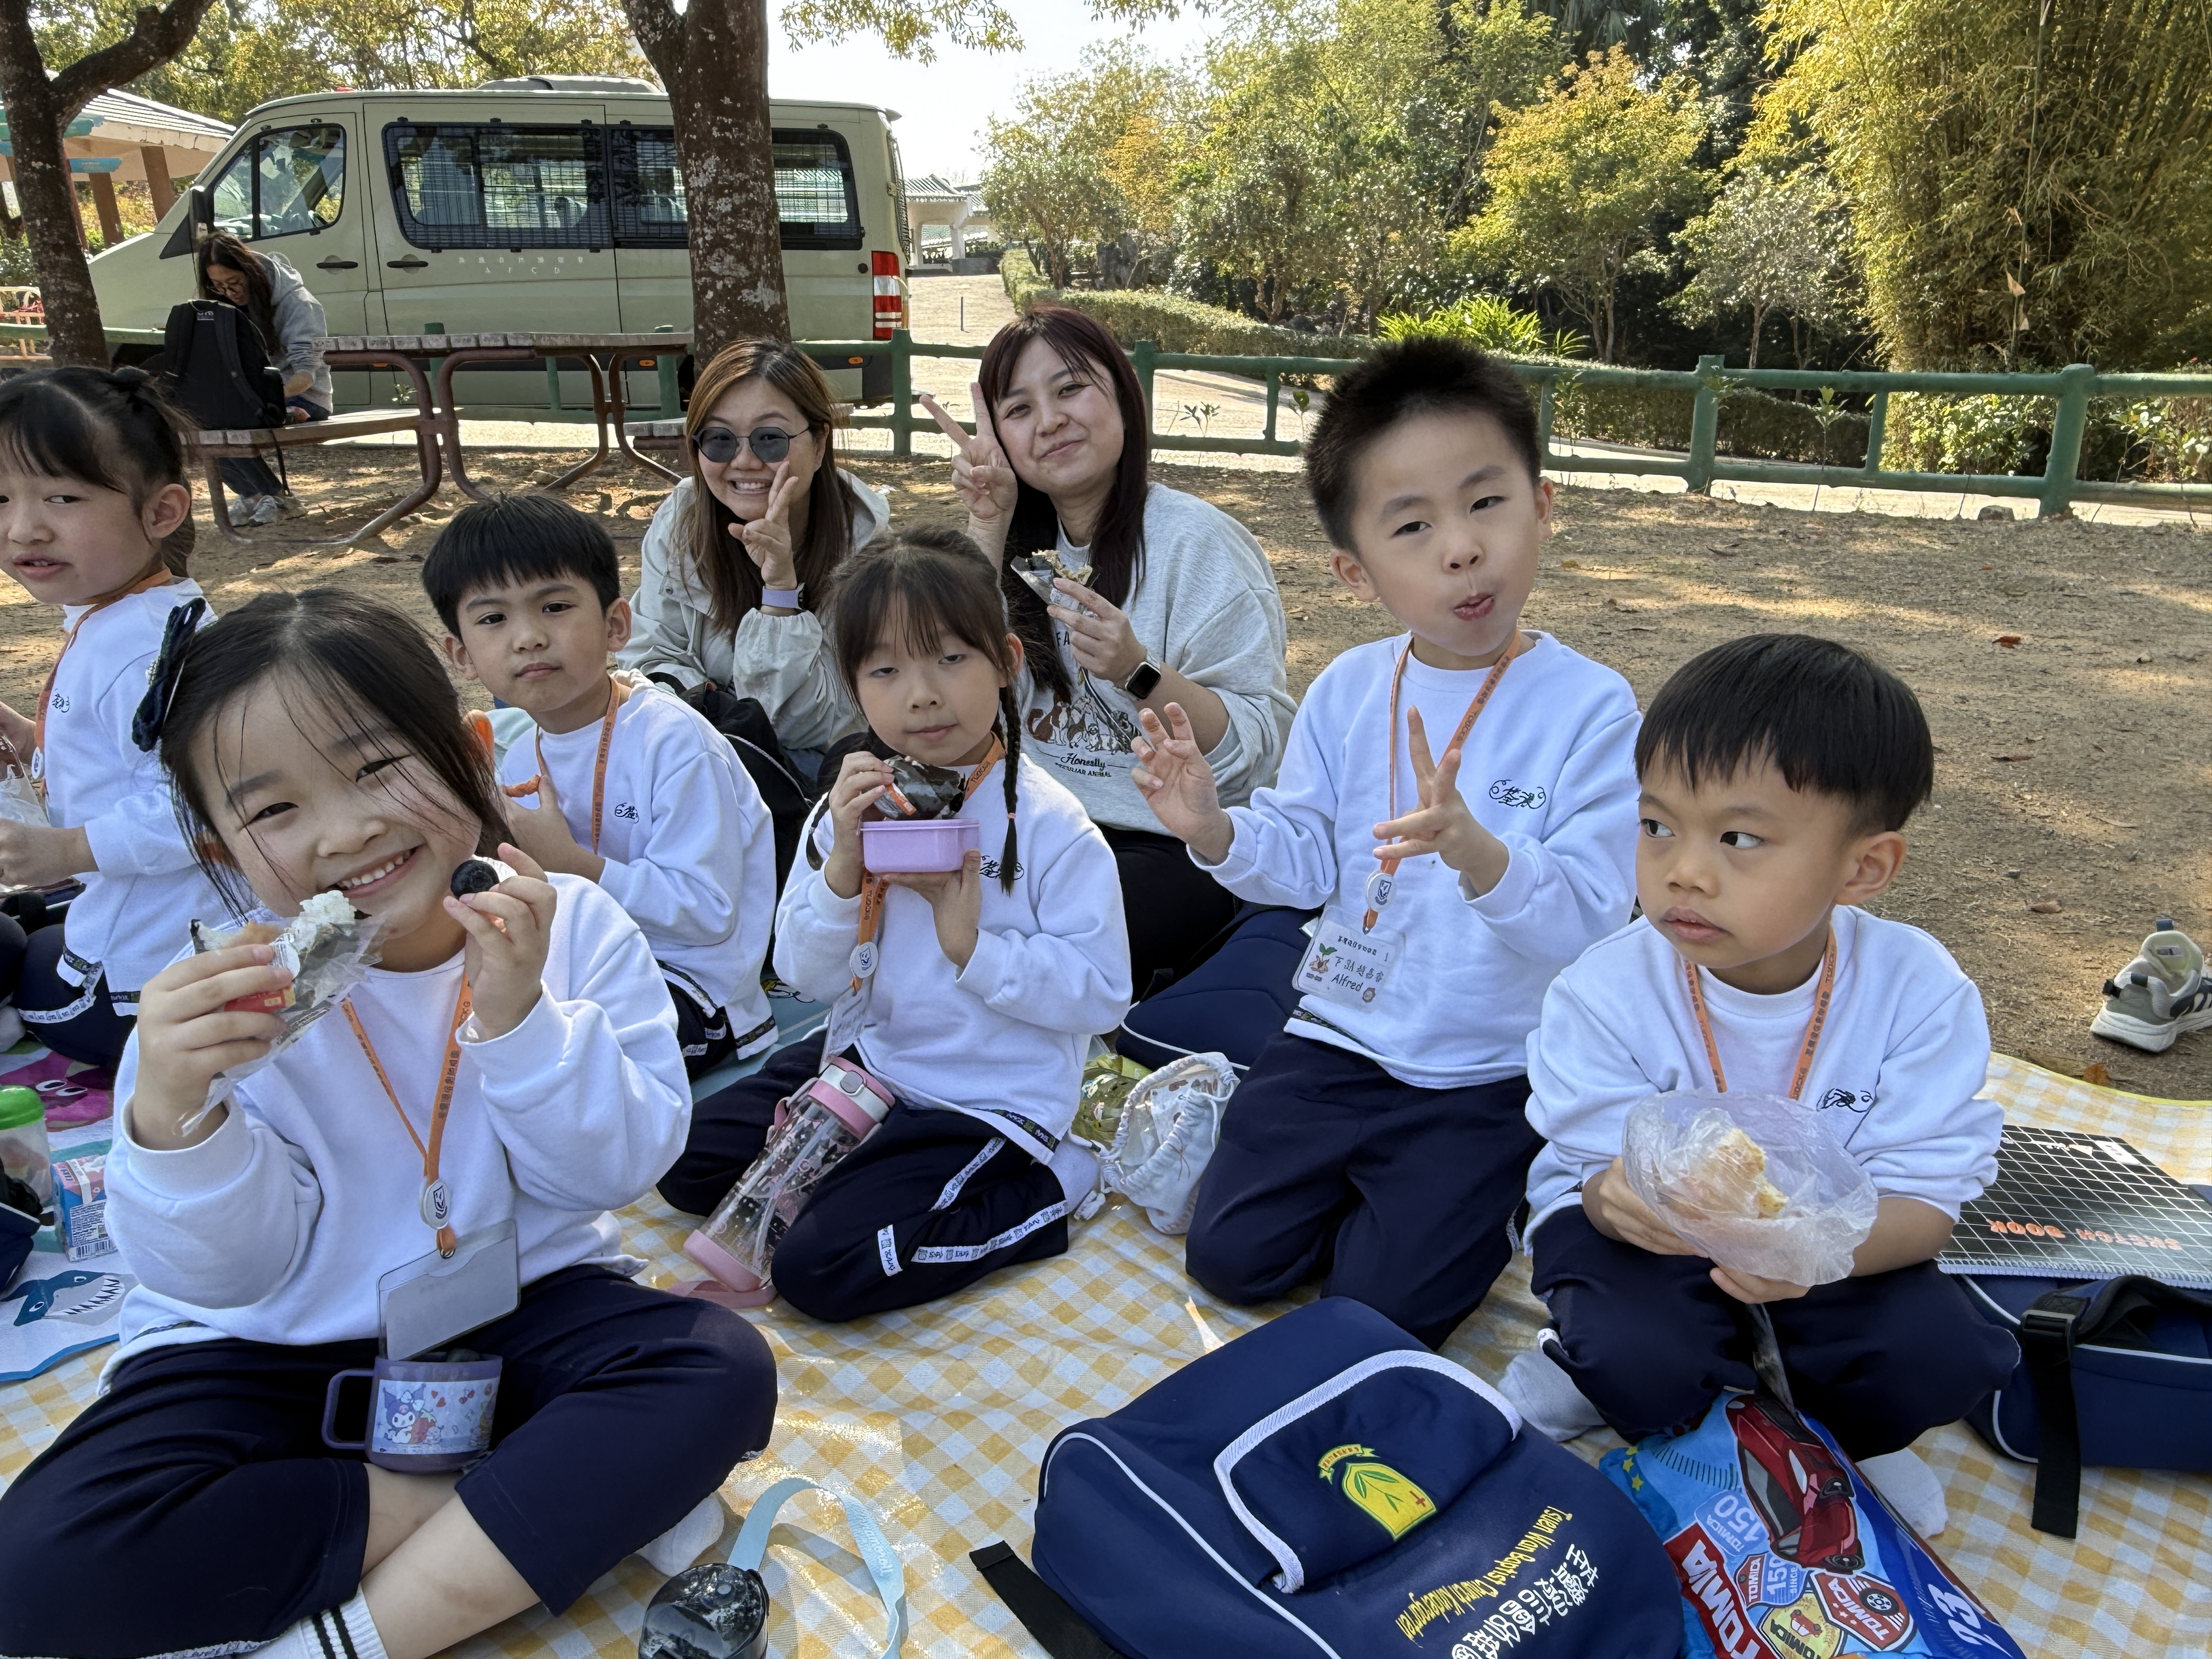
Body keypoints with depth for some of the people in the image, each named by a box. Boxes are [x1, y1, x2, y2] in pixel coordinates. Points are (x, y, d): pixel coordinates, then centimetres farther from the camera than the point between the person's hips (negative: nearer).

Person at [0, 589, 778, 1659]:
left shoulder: (573, 931, -10)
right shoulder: (225, 999, -11)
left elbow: (612, 1174, -13)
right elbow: (233, 1273, -13)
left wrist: (519, 1015, -28)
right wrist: (170, 1116, -32)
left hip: (517, 1307, 0)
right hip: (275, 1352, 0)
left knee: (722, 1371, -25)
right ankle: (570, 1508, -17)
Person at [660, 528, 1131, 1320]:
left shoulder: (1048, 825, -17)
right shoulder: (857, 804, -1)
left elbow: (1101, 994, -18)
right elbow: (808, 977, -1)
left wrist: (972, 944, -26)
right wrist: (841, 870, -19)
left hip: (985, 1100, -6)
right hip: (864, 1061, 7)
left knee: (820, 1269, -18)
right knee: (689, 1164, 3)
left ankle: (1037, 1195, -3)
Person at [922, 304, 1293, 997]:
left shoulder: (1201, 543, -10)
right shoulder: (1024, 541, 9)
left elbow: (1258, 748, -16)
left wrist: (1138, 672, -31)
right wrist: (987, 524, -7)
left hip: (1177, 845, -5)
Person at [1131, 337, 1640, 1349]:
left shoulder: (1589, 708, -15)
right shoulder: (1347, 692, -3)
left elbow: (1590, 922, -21)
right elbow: (1306, 859, 3)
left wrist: (1481, 853, -41)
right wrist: (1216, 832, -18)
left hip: (1488, 1073, -3)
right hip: (1340, 1038, 4)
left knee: (1382, 1304, -8)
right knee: (1232, 1256, 0)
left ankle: (1469, 1198, 22)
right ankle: (1361, 1180, 27)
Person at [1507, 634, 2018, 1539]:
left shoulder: (1920, 993, -20)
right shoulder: (1607, 990, -23)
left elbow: (1922, 1198, -20)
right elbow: (1606, 1179, -19)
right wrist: (1627, 1199, -46)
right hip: (1641, 1227, -2)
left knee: (1943, 1355, -21)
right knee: (1638, 1360, -29)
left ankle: (1837, 1429, 13)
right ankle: (1591, 1373, 8)